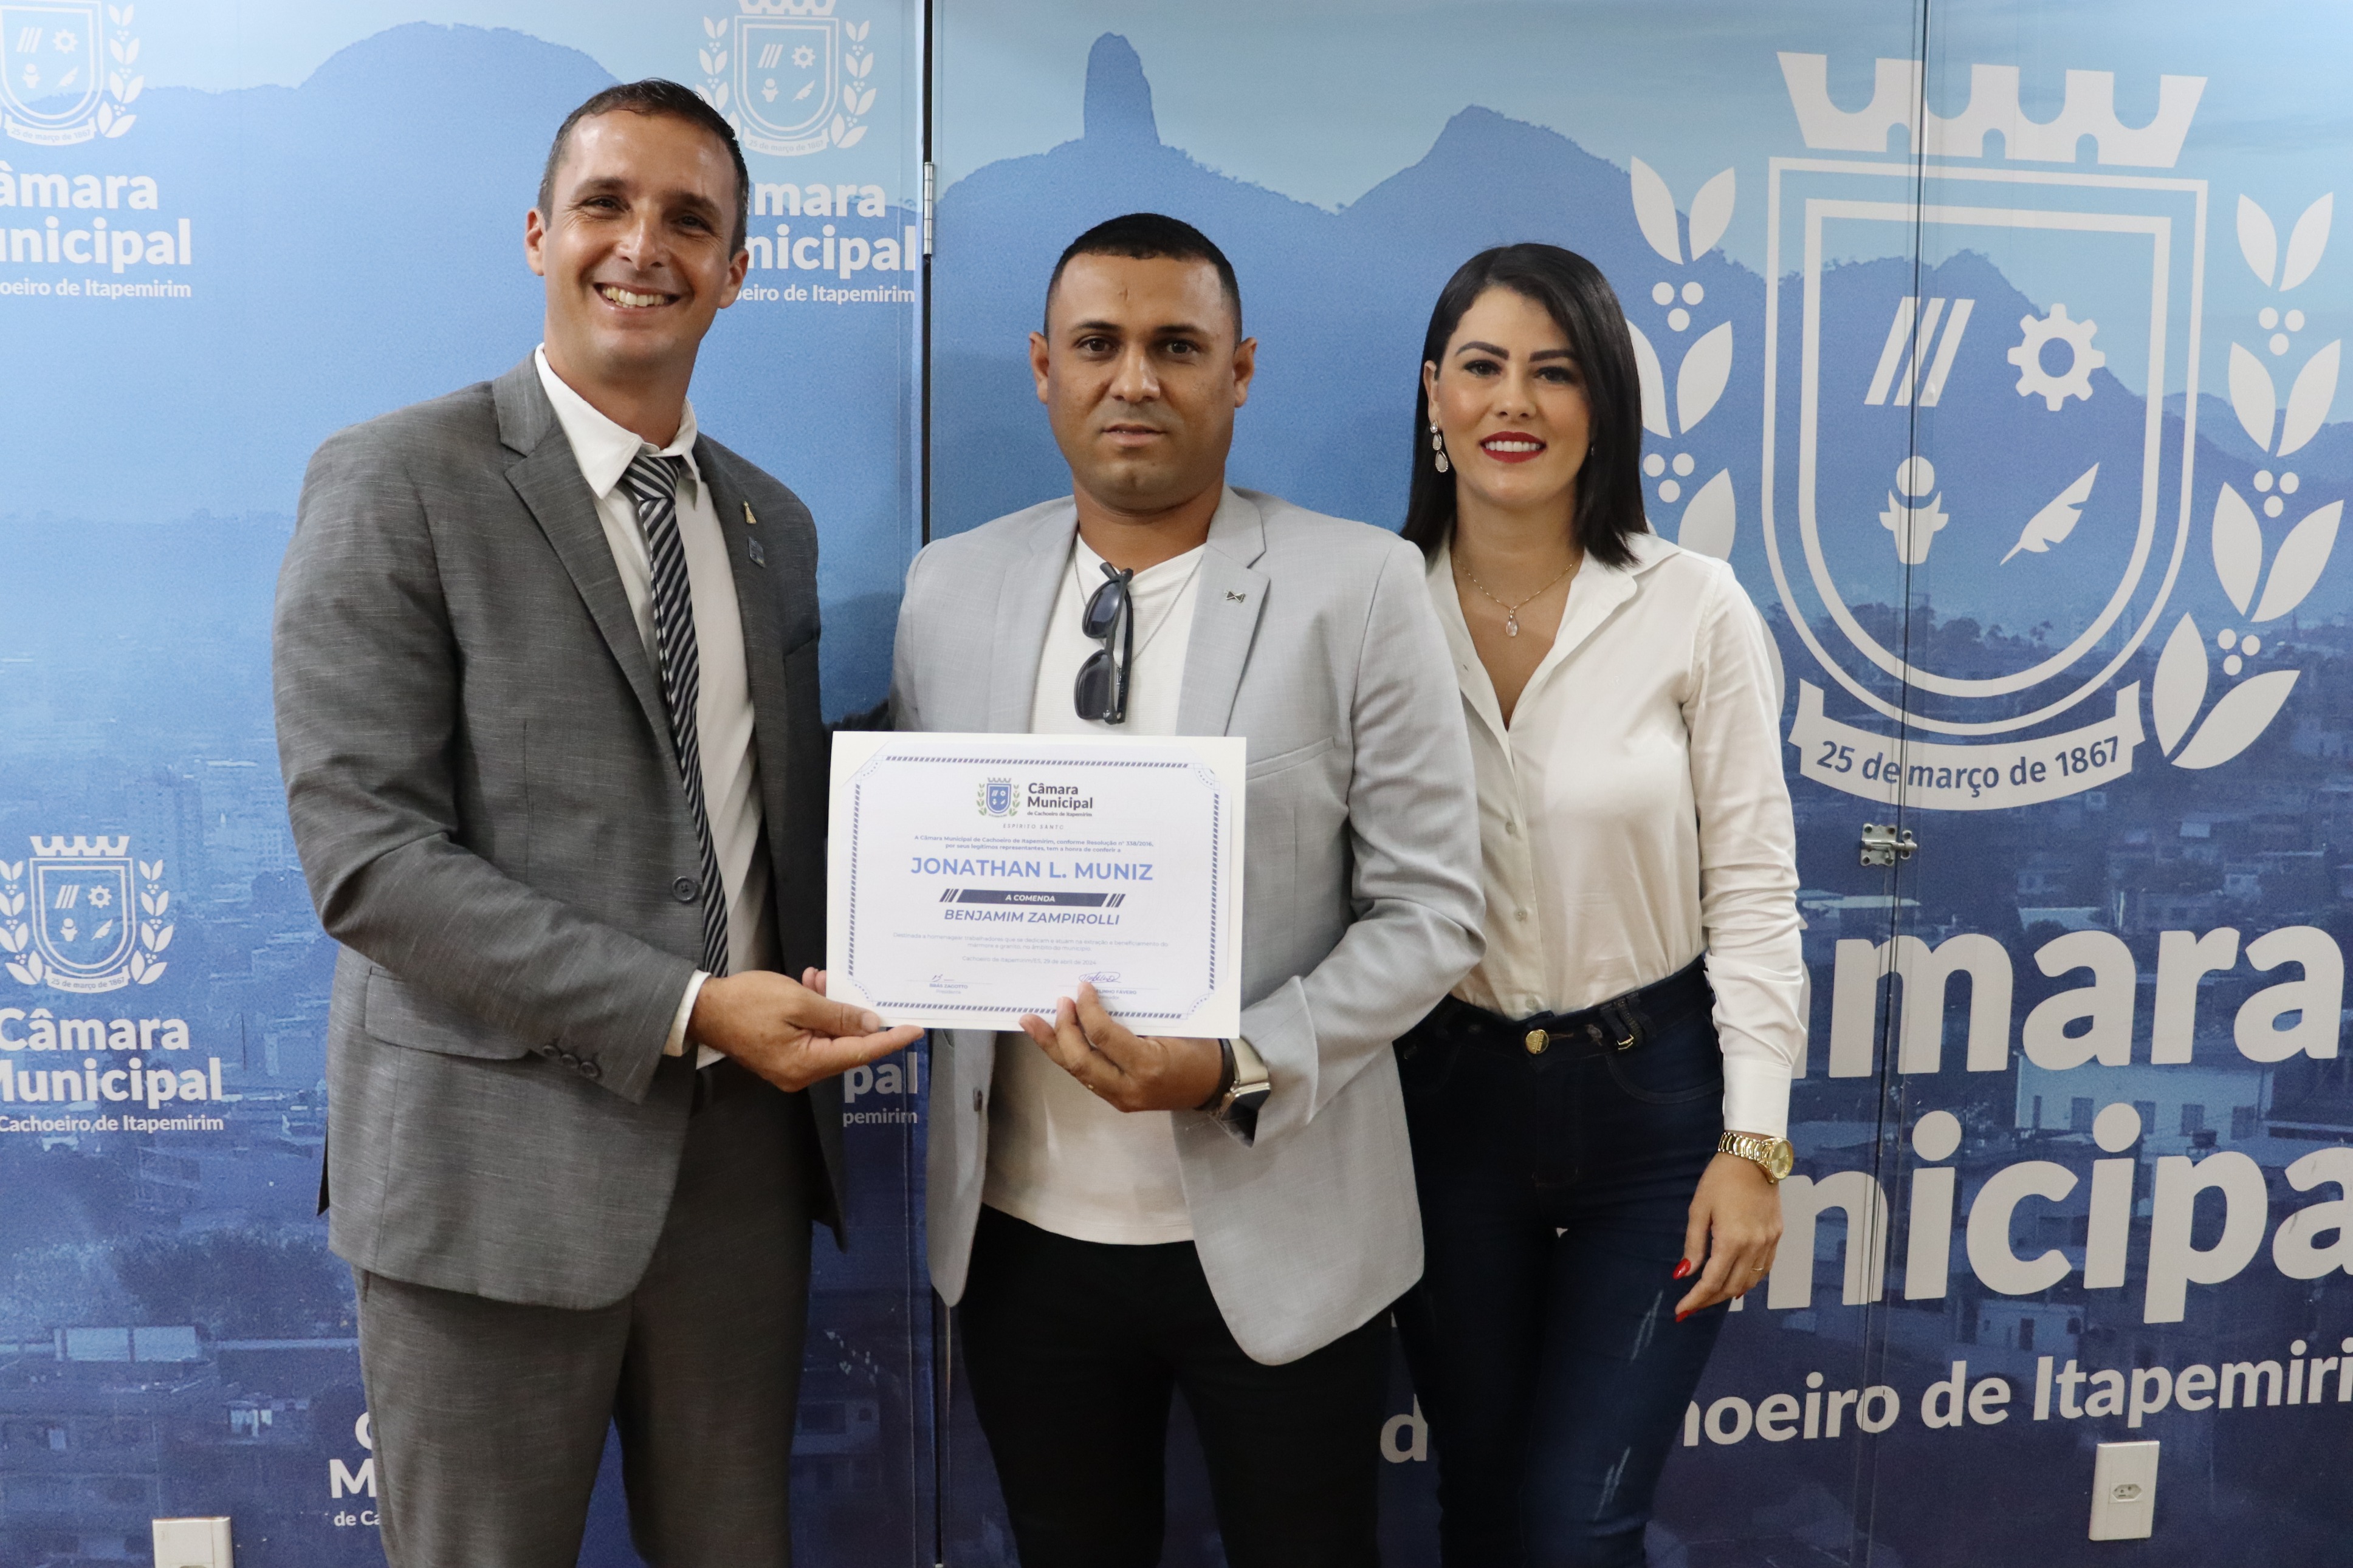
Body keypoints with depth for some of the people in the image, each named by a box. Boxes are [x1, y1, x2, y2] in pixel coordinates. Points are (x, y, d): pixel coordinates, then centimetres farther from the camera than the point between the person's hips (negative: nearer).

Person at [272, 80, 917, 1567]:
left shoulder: (773, 523, 11)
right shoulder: (396, 482, -7)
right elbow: (366, 850, -15)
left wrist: (819, 995, -5)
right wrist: (684, 1007, -20)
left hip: (745, 1138, 5)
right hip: (502, 1153, -5)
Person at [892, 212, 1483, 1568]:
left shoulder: (1358, 587, -8)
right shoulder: (949, 590, 3)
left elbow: (1431, 912, -8)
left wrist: (1238, 1067, -20)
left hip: (1275, 1237, -3)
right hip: (1021, 1233, 3)